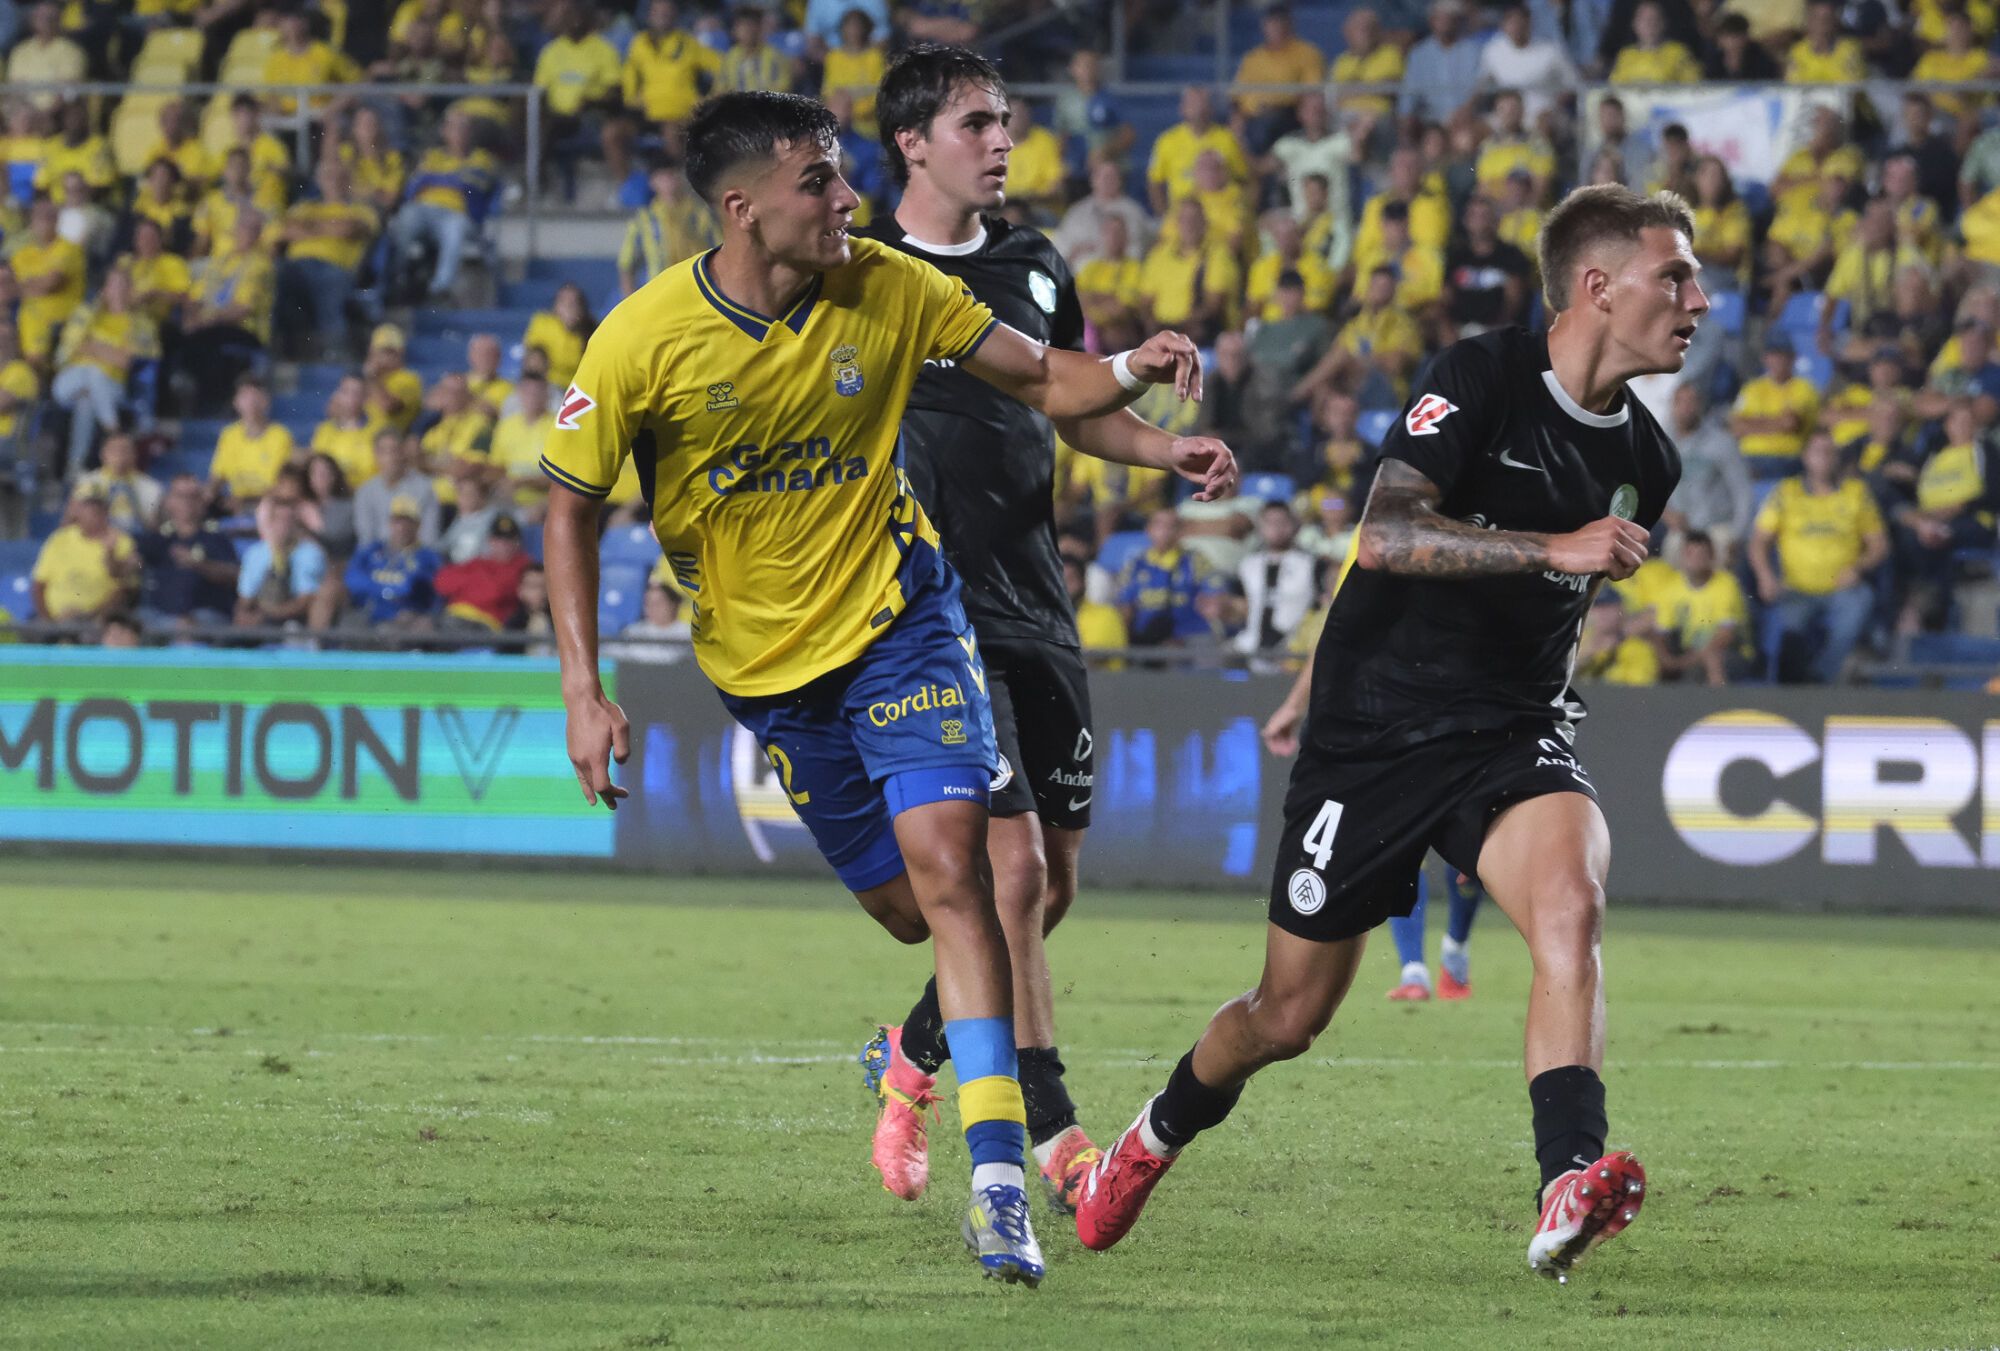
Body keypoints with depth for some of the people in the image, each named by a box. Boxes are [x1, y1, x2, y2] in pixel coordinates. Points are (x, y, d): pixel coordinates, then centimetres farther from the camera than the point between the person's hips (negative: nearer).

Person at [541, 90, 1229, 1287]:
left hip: (897, 616, -1)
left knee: (948, 870, -19)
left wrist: (1133, 375, -23)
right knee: (906, 910, 4)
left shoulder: (887, 288, -11)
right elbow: (572, 509, -4)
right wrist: (583, 692, -10)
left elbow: (1041, 377, -1)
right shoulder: (642, 343, -15)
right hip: (764, 663, 1)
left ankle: (999, 1183, -24)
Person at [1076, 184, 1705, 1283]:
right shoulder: (1479, 379, -15)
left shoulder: (1644, 460, 5)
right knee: (1291, 1015, 8)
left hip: (1510, 731, 4)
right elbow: (1385, 537, -29)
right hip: (1372, 732, -4)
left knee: (1571, 904, -29)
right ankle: (1157, 1139, 39)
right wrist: (1557, 550, -37)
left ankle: (1569, 1191, -39)